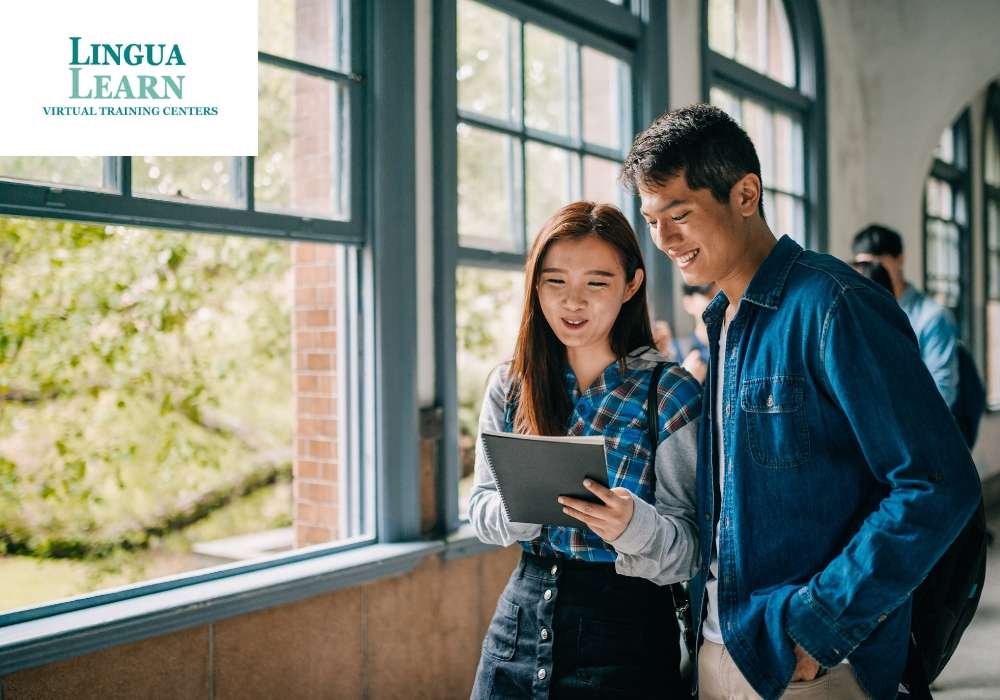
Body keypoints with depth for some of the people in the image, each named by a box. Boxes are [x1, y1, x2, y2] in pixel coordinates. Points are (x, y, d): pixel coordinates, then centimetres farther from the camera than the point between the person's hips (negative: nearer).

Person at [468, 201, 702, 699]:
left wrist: (635, 524, -31)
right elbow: (481, 512, 2)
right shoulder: (510, 386, 1)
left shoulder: (671, 393, -10)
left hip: (626, 627, -3)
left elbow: (690, 545, -10)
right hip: (523, 621, 3)